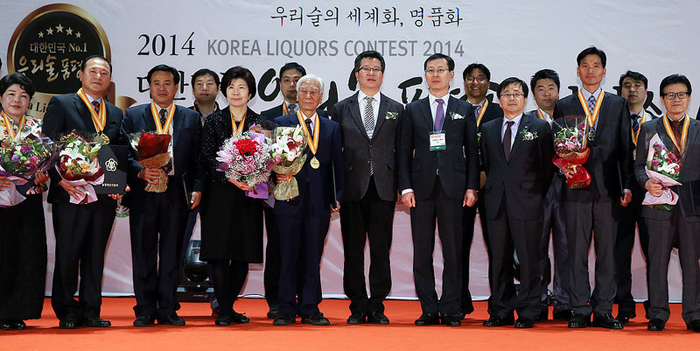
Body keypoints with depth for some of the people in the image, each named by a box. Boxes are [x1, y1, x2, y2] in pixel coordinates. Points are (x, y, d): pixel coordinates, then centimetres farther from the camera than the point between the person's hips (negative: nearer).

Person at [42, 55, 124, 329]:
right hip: (70, 194, -4)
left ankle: (90, 312, 16)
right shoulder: (61, 104, 2)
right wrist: (61, 179, -16)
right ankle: (66, 313, 11)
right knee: (67, 255, 1)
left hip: (105, 196, 4)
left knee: (95, 256, 8)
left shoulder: (116, 114, 17)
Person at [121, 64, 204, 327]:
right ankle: (145, 310, 11)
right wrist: (141, 171, -15)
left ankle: (167, 309, 12)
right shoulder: (133, 115, 10)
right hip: (143, 193, 0)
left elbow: (196, 158, 8)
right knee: (144, 253, 3)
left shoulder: (191, 118, 11)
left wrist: (197, 188, -3)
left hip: (176, 193, 1)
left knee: (171, 252, 4)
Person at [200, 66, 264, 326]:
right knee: (219, 254, -4)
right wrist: (231, 176, -18)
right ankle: (224, 310, 4)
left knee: (243, 256, 4)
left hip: (248, 197, 2)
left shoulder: (259, 123, 9)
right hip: (219, 195, -2)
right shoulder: (214, 121, 5)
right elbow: (207, 158, -4)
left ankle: (228, 306, 17)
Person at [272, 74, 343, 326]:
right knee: (288, 257, 1)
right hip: (290, 199, -2)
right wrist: (277, 174, -16)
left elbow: (337, 165, 10)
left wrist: (337, 197, 2)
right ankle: (286, 310, 9)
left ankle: (310, 310, 12)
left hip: (319, 202, 2)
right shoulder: (281, 123, 8)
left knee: (312, 258, 5)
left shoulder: (332, 128, 14)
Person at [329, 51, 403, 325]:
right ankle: (358, 307, 11)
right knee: (353, 251, 3)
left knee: (381, 250, 3)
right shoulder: (341, 109, 10)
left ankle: (377, 307, 11)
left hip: (384, 189, 0)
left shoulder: (396, 110, 12)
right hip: (352, 188, 0)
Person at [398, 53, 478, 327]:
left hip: (453, 189, -1)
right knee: (422, 252, 2)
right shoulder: (412, 110, 11)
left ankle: (450, 310, 7)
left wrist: (472, 187, -1)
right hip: (421, 189, 1)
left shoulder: (464, 110, 11)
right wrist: (405, 187, -3)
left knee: (453, 251, 0)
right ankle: (429, 309, 10)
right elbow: (405, 151, 8)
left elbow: (472, 151, 8)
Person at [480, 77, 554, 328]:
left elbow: (548, 166, 5)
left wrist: (537, 195, 4)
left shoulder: (540, 127, 4)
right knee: (499, 259, 6)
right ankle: (501, 312, 15)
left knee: (529, 259, -1)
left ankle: (528, 313, 7)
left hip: (526, 203, -3)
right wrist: (494, 189, 9)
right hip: (496, 203, 3)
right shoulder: (488, 129, 14)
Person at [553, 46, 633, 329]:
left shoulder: (618, 105, 12)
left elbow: (626, 148, 9)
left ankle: (603, 311, 10)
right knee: (577, 251, 0)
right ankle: (580, 311, 8)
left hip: (609, 188, 1)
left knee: (607, 251, 3)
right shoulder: (563, 107, 10)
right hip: (576, 188, 0)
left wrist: (627, 186, 2)